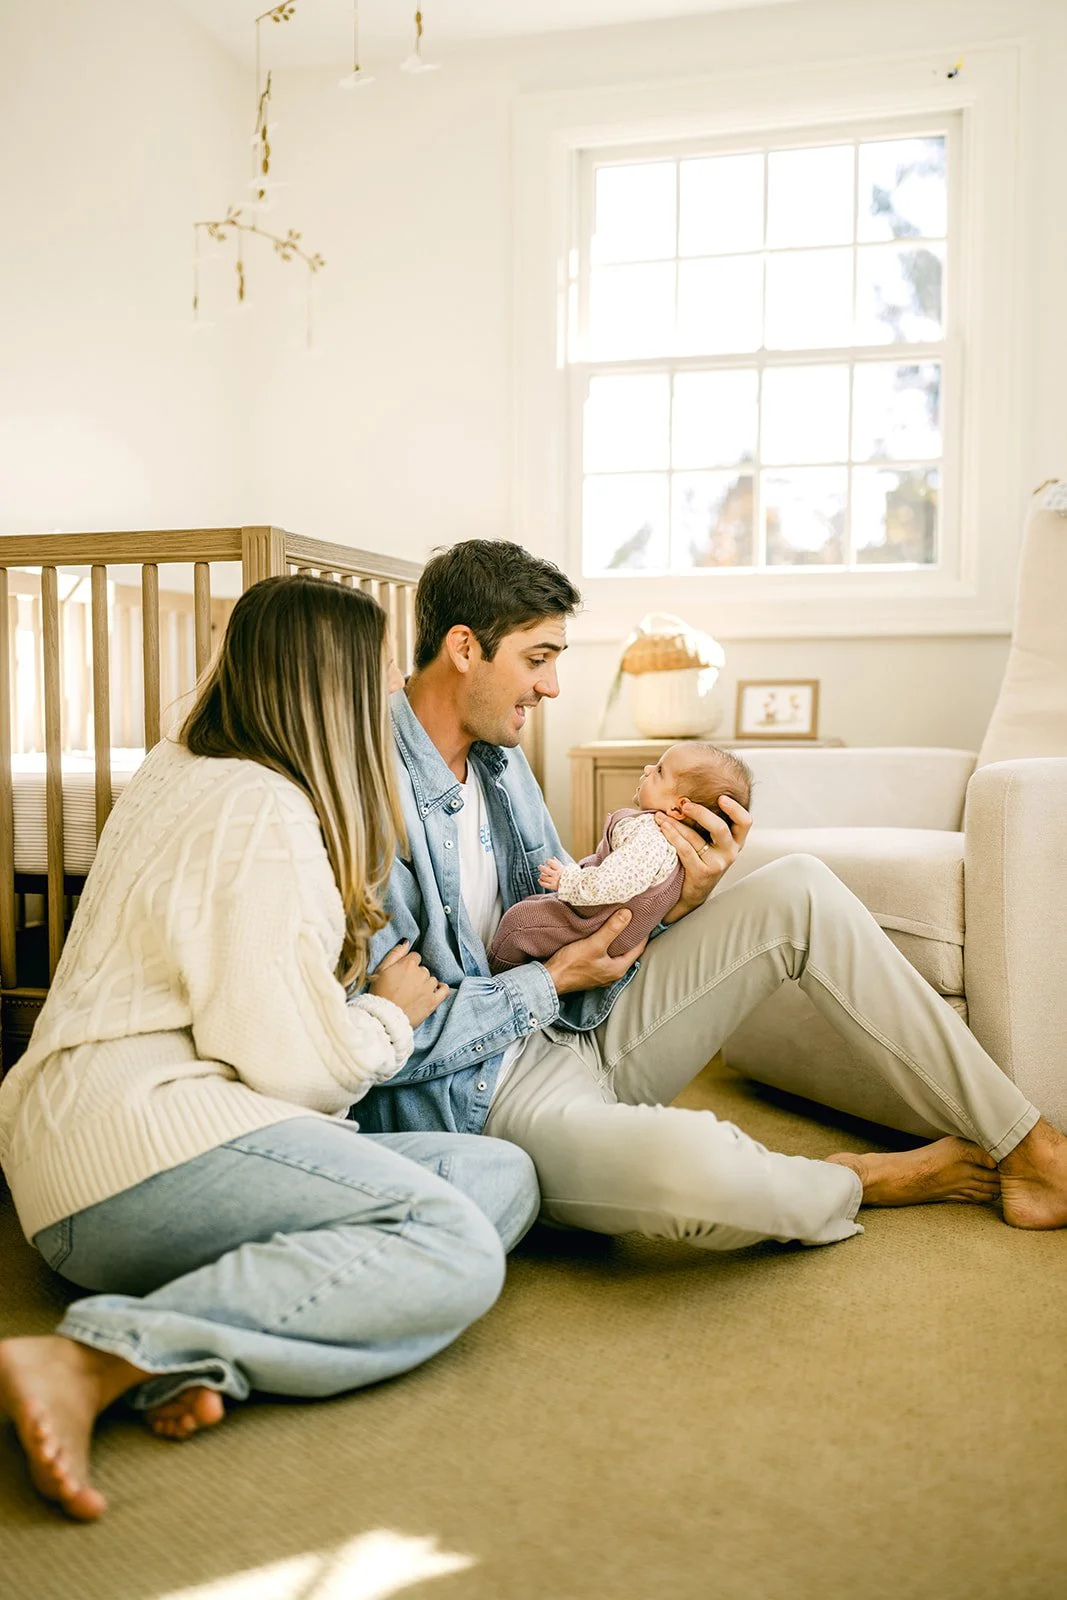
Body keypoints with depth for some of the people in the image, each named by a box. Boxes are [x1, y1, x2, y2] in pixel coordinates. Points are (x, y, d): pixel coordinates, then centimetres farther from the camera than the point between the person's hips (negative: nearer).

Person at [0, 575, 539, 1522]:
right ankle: (91, 1361, -27)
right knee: (454, 1250, -27)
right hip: (142, 1135, -10)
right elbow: (290, 1059, -17)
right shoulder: (266, 811, -13)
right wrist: (390, 1015, 4)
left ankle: (198, 1357, -20)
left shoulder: (184, 772, 20)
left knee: (504, 1177, -4)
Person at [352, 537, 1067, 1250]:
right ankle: (862, 1181, -2)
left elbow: (569, 924, 11)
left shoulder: (500, 758, 8)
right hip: (480, 1097, -8)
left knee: (800, 890, -2)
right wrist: (552, 982, -13)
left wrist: (674, 904, -8)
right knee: (698, 1163, -40)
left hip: (578, 1031, 8)